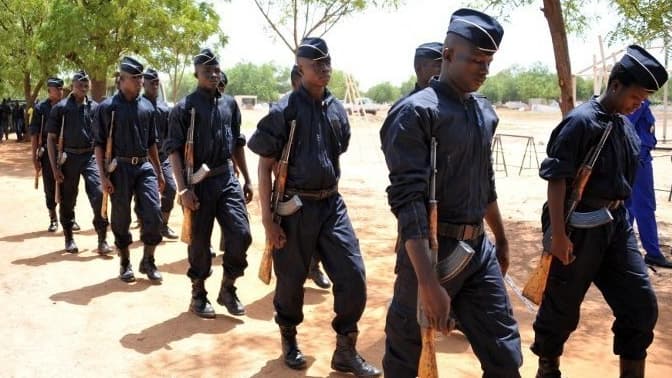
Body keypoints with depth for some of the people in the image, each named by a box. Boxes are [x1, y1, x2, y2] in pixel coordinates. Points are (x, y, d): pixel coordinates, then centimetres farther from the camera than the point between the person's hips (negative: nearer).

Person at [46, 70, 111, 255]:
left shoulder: (95, 107, 5)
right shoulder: (60, 108, -1)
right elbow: (51, 138, -1)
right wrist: (55, 167, -7)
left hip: (90, 156, 1)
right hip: (69, 157, -1)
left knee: (98, 194, -11)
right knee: (67, 200, 8)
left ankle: (102, 240, -4)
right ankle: (69, 239, 24)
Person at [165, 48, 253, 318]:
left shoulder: (229, 104, 10)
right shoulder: (184, 107, -6)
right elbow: (174, 149, -10)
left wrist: (247, 180, 15)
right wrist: (183, 189, -17)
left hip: (228, 179, 4)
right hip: (200, 182, -4)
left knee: (241, 234, -3)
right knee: (199, 241, 6)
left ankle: (227, 289, 16)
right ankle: (198, 295, 24)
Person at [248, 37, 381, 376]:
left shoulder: (337, 109, 5)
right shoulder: (284, 110, -11)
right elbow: (265, 166, -9)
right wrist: (268, 219, -13)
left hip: (331, 204, 5)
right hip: (295, 207, -5)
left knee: (353, 277, 1)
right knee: (291, 280, 11)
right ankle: (289, 340, 37)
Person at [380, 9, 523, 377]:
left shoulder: (485, 112, 9)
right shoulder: (416, 113, -15)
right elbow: (407, 200, -23)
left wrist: (500, 237, 27)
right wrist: (428, 282, -29)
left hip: (479, 250, 7)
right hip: (430, 251, -6)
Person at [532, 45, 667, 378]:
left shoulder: (626, 126, 10)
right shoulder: (581, 122, -15)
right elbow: (556, 179, -18)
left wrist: (619, 218, 19)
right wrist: (558, 234, -21)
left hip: (616, 222, 8)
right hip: (580, 226, -8)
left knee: (641, 304, 8)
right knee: (562, 307, 8)